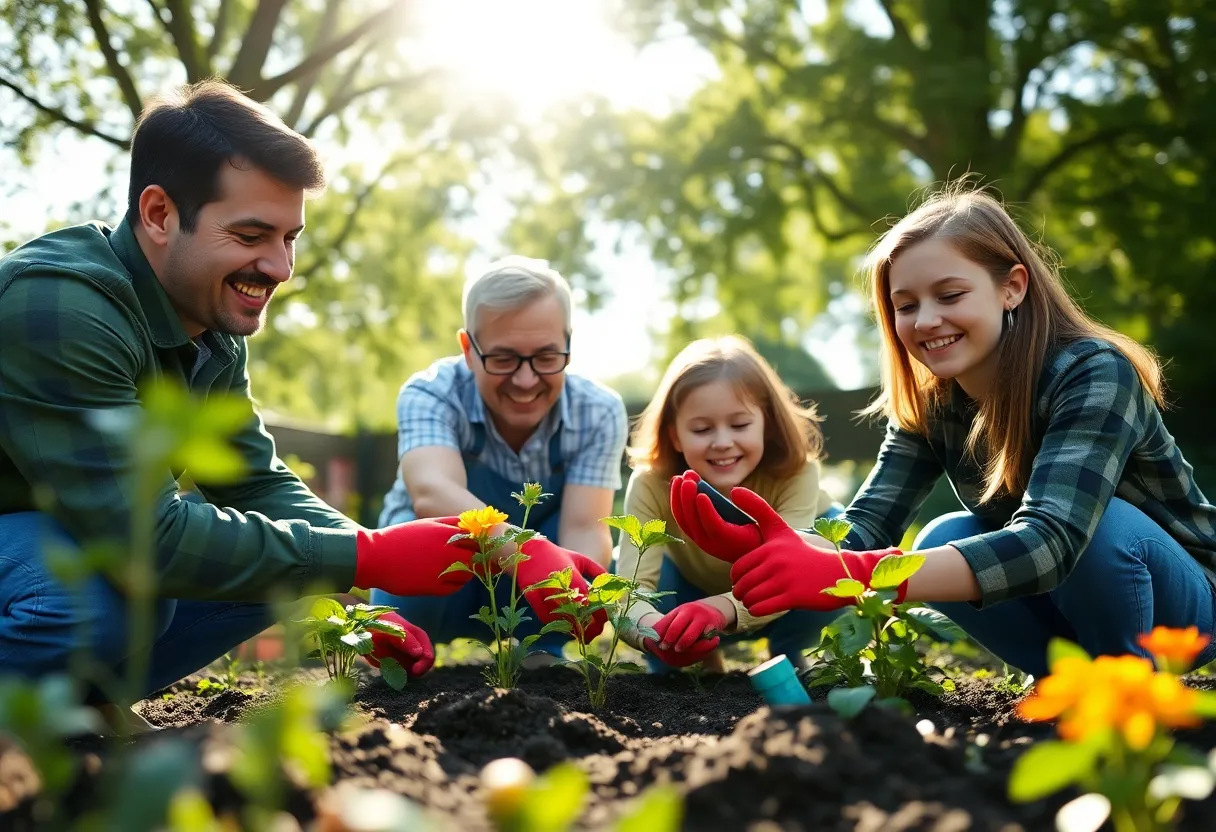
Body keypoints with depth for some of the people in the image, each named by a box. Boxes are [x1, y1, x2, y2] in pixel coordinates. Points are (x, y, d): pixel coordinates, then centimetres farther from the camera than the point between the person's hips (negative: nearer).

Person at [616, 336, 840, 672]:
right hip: (691, 596, 1)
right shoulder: (651, 484, -29)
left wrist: (722, 608, -66)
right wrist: (653, 630, -65)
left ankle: (787, 661, -5)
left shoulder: (796, 474, -31)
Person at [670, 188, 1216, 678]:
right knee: (943, 541, -22)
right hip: (1068, 603, 5)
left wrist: (854, 577, -56)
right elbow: (866, 529, -21)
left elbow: (1050, 540, -44)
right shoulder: (928, 404, -9)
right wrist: (790, 552, -46)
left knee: (1099, 525, -34)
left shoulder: (1094, 374, -28)